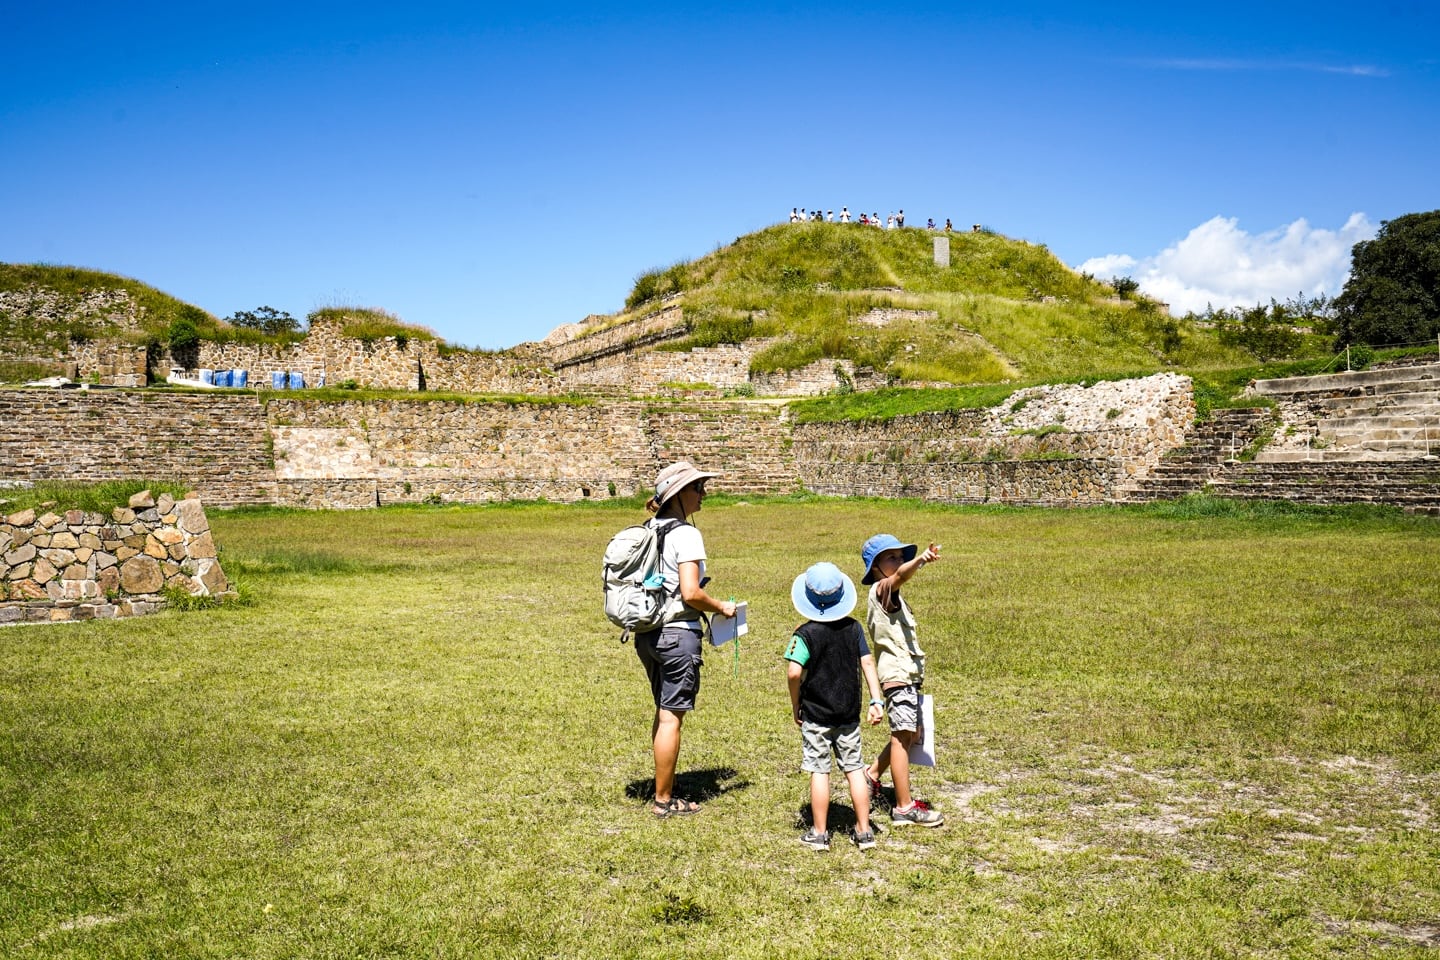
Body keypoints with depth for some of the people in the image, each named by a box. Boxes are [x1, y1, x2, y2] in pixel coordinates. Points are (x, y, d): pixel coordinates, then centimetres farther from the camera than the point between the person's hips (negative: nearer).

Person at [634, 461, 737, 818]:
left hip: (647, 633, 8)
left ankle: (665, 791, 25)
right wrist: (722, 607, -5)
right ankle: (664, 800, 8)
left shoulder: (648, 530, 10)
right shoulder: (686, 534, -15)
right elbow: (691, 593, -21)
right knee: (671, 717, 0)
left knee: (664, 713, 17)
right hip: (678, 633, -8)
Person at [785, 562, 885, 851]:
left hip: (816, 715, -4)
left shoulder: (805, 633, -12)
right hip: (849, 713, 4)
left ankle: (819, 833, 10)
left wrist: (795, 706, -6)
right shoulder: (853, 627, 1)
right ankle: (864, 831, 14)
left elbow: (794, 673, -19)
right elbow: (868, 663, -1)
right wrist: (876, 701, 3)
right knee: (854, 769, 10)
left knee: (819, 771, 3)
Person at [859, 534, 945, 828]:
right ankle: (905, 808, -5)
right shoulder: (881, 590, -13)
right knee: (902, 736, -8)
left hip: (908, 673, 10)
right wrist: (921, 560, -55)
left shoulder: (892, 595, 18)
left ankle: (873, 774, 33)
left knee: (911, 732, 18)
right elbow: (899, 576, -36)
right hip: (898, 674, -10)